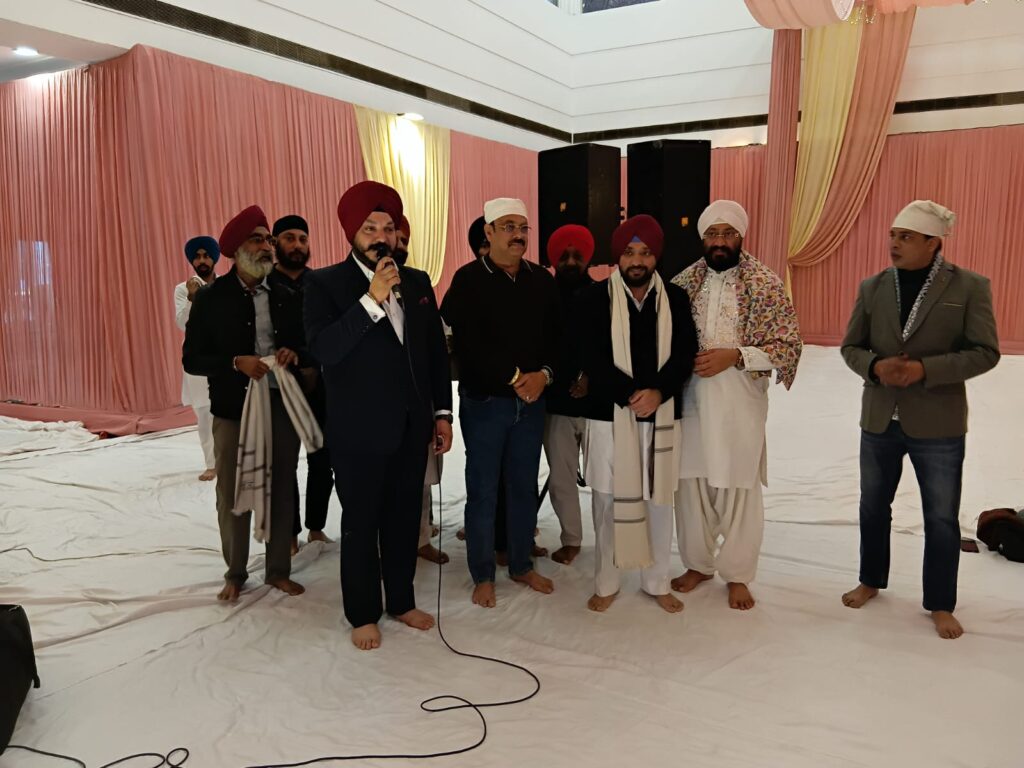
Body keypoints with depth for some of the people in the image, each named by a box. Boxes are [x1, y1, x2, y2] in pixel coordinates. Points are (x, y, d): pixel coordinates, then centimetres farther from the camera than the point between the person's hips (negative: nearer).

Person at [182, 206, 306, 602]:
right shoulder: (211, 297, -4)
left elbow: (306, 340, 11)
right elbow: (192, 359, -5)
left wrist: (294, 353, -11)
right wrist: (237, 363, -21)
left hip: (282, 405, 2)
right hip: (234, 408, -2)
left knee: (281, 492, 11)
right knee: (232, 495, 8)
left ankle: (278, 569, 27)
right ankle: (235, 573, 27)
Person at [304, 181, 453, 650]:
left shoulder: (417, 282, 7)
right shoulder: (326, 284, -7)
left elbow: (436, 351, 11)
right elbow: (323, 349, -21)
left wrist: (442, 412, 9)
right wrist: (371, 300, -27)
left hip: (411, 427, 4)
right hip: (359, 432, -4)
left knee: (404, 519, 15)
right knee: (360, 524, 9)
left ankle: (402, 601, 33)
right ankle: (363, 614, 25)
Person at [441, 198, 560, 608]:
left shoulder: (542, 279, 6)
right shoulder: (468, 279, -7)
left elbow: (555, 336, 5)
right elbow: (468, 344, -15)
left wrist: (544, 374, -12)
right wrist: (514, 377, -16)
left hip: (531, 400, 4)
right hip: (484, 401, -4)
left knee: (524, 487, 13)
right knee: (483, 491, 5)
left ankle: (522, 565, 30)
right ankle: (482, 575, 19)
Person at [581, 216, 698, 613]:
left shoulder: (675, 298, 4)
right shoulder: (597, 297, -2)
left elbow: (685, 354, -2)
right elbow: (593, 359, -9)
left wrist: (658, 392, -18)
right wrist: (630, 395, -18)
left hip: (662, 416, 2)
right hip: (610, 415, -2)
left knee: (659, 501, 12)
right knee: (608, 502, 7)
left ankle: (658, 583, 29)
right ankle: (606, 584, 23)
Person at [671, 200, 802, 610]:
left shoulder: (766, 284, -5)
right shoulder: (684, 281, 5)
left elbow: (789, 345, -7)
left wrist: (735, 356, -19)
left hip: (740, 405, -3)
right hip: (690, 401, 3)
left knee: (739, 493, 7)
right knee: (691, 486, 12)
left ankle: (737, 574, 25)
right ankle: (699, 564, 31)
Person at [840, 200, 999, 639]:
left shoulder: (969, 287, -7)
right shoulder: (872, 287, 2)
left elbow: (985, 352, -10)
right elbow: (850, 347, 5)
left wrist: (926, 369, -22)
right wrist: (875, 367, -16)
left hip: (937, 424, -3)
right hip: (879, 420, 3)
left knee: (942, 519, 7)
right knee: (873, 507, 16)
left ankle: (940, 605, 25)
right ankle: (871, 581, 37)